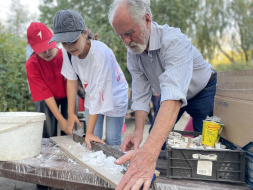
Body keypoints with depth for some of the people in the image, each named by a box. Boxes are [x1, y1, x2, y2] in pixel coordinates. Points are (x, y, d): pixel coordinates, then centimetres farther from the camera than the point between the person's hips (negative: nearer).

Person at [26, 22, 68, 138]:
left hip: (68, 96, 0)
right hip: (47, 100, 0)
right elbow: (45, 94, -22)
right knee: (47, 136, -6)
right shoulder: (31, 64, -22)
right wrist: (61, 120, -25)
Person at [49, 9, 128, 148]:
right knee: (92, 142, 1)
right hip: (91, 96, 4)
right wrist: (71, 113, -7)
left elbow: (97, 94, -33)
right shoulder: (67, 52, -19)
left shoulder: (100, 53, -35)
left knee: (112, 142, -1)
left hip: (114, 96, -4)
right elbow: (71, 81, -8)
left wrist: (89, 132, -30)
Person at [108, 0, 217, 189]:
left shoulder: (174, 41, -39)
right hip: (168, 94, 6)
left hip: (202, 92, -5)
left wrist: (149, 152, -64)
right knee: (155, 139, 5)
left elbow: (174, 95, -53)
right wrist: (138, 131, -27)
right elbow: (141, 93, -13)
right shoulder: (133, 51, -17)